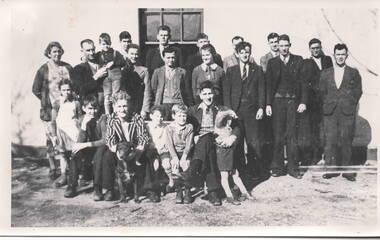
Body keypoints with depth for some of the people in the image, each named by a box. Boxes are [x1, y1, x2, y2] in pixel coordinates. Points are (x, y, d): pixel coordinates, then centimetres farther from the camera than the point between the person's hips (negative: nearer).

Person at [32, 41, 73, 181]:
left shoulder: (68, 68, 10)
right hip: (50, 110, -3)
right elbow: (36, 90, 3)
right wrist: (47, 101, -2)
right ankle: (53, 169, 10)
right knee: (52, 140, 0)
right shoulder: (43, 70, 0)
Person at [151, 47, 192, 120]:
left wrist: (187, 105, 3)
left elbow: (187, 90, 9)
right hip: (163, 104, 0)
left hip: (178, 104, 0)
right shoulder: (157, 72, 11)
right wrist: (157, 101, 10)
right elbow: (153, 89, 15)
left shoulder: (182, 71, 10)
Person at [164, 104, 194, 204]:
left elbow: (189, 144, -7)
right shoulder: (169, 128, 1)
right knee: (175, 167, -23)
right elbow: (169, 144, -9)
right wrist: (175, 157, -23)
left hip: (186, 152, 0)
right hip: (174, 152, 0)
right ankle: (178, 192, -9)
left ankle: (187, 192, -10)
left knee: (186, 166, -24)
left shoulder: (189, 127, 1)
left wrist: (184, 157, -21)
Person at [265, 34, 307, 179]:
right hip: (277, 100, 0)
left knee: (292, 134, -1)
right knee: (278, 135, 1)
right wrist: (268, 104, -2)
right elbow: (268, 84, 6)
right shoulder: (272, 62, 9)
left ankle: (293, 167, 6)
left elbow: (303, 83, 5)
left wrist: (303, 102, -4)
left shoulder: (298, 61, 7)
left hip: (293, 101, 0)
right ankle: (278, 167, 9)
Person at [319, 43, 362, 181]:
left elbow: (358, 91, 8)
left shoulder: (354, 73, 9)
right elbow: (322, 92, 15)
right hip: (330, 113, 1)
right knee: (330, 140, -2)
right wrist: (327, 104, 7)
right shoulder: (325, 73, 13)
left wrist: (350, 105, 2)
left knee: (346, 141, 0)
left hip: (347, 113, -1)